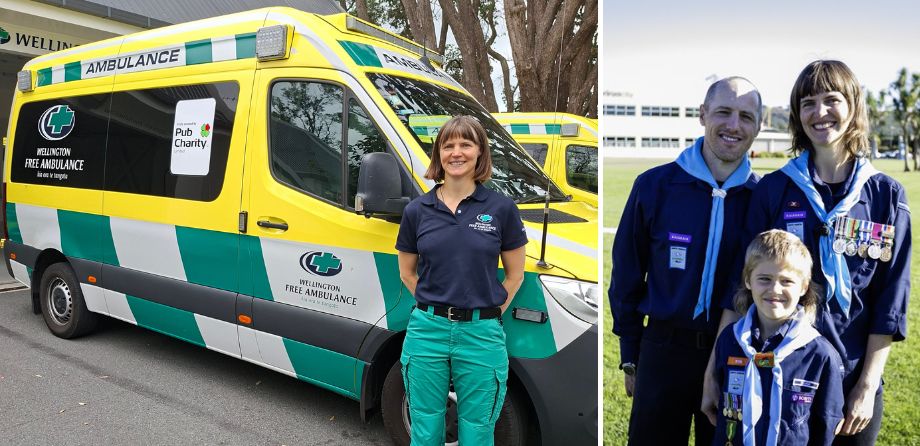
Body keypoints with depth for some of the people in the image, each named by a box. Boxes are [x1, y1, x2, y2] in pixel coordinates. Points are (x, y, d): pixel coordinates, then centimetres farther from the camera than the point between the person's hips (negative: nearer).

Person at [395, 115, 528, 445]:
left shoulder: (501, 208, -2)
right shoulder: (417, 211, 2)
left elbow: (515, 274, 5)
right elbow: (407, 273, 11)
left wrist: (489, 312, 0)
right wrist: (436, 306, 3)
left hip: (481, 335, -1)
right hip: (426, 332, 2)